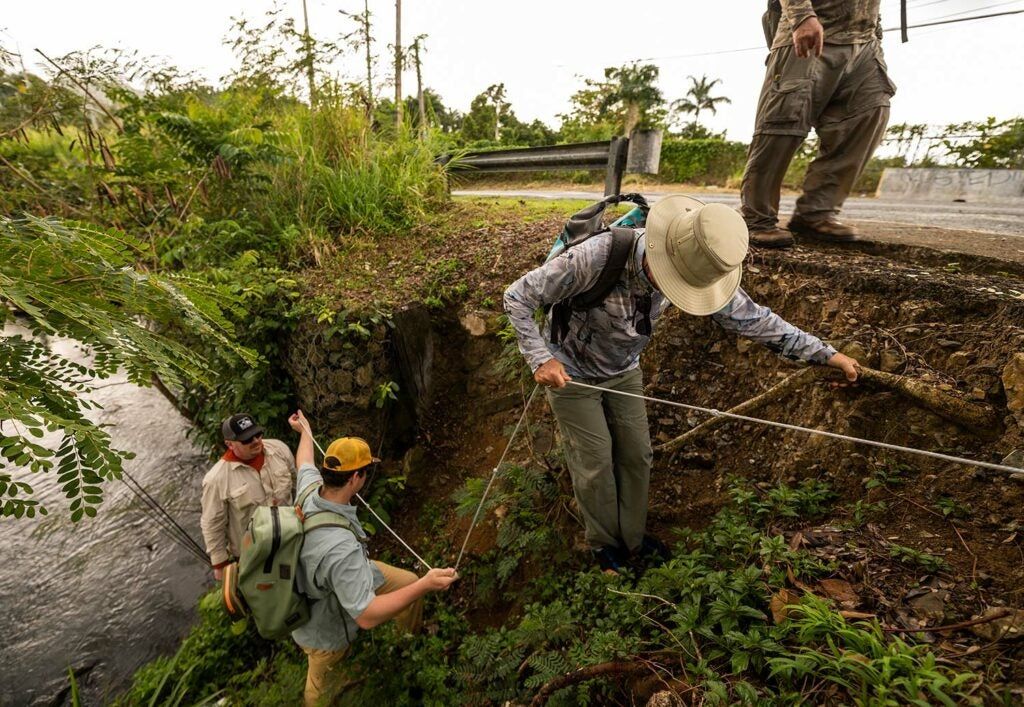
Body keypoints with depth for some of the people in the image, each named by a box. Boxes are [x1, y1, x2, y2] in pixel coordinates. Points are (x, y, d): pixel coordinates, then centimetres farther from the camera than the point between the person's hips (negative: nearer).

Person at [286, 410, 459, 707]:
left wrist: (305, 431, 22)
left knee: (408, 582, 15)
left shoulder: (310, 488, -25)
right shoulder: (340, 547, -48)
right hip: (323, 626, -7)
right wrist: (425, 585, -37)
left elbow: (304, 463, 1)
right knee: (323, 683, 23)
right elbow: (366, 616, -41)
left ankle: (414, 632, 46)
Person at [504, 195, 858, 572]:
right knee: (595, 463, 6)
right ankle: (603, 542, 33)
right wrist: (541, 359, -35)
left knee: (636, 455, 11)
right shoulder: (595, 257, -38)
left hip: (623, 371, 5)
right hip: (571, 372, -4)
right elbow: (517, 297, -27)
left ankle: (632, 539, 35)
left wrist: (826, 353, -7)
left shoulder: (694, 264, -22)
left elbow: (748, 315, -9)